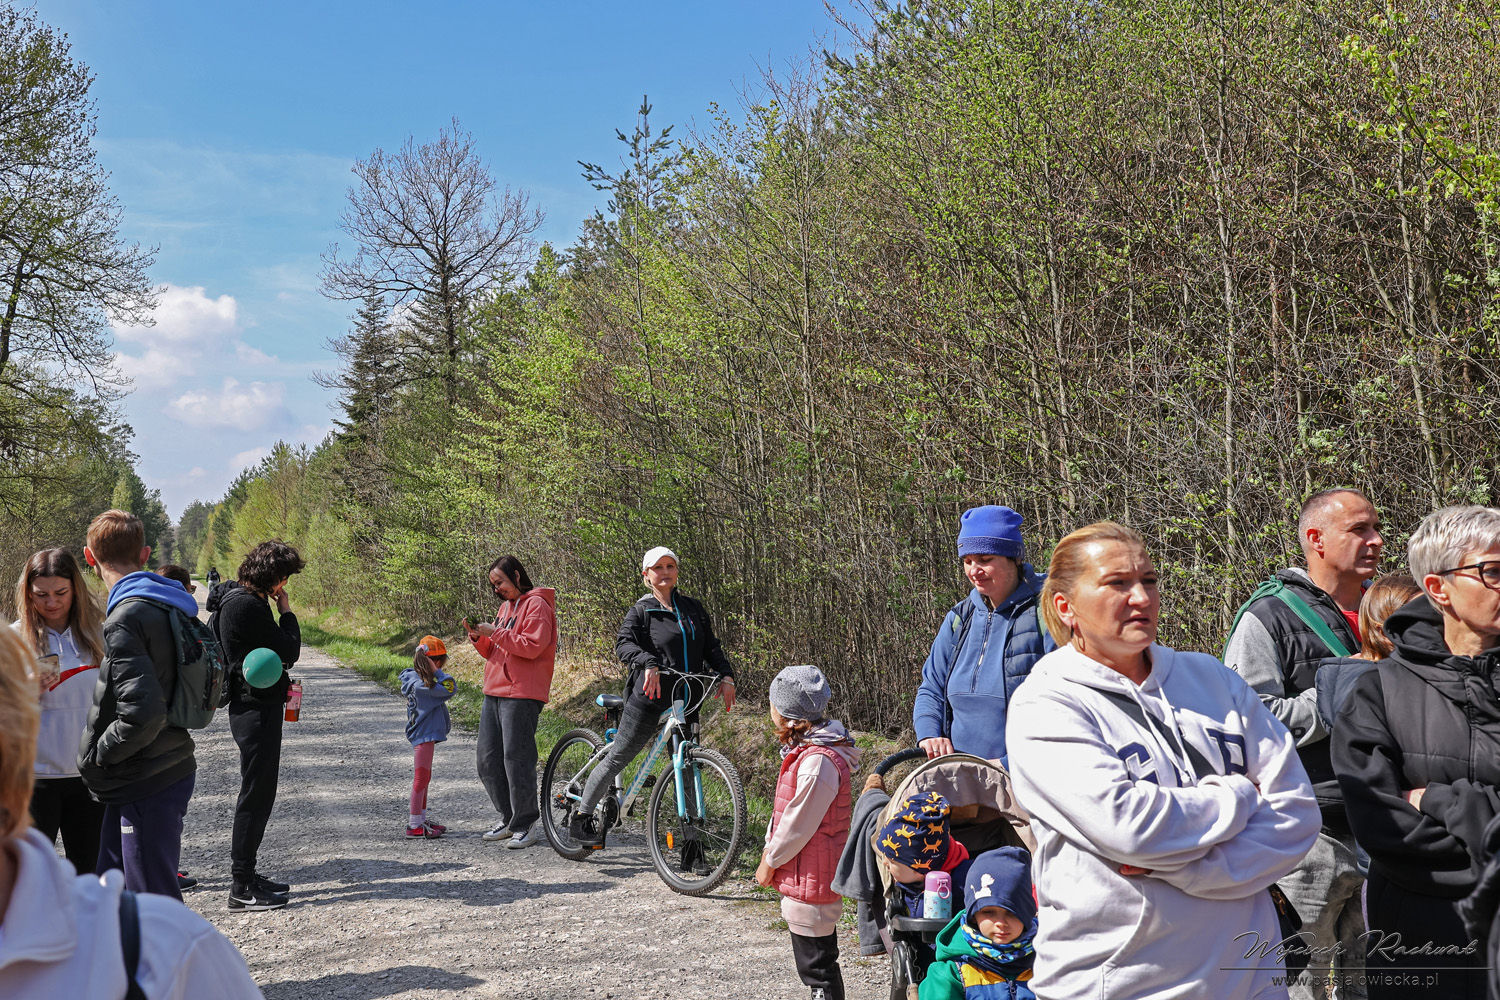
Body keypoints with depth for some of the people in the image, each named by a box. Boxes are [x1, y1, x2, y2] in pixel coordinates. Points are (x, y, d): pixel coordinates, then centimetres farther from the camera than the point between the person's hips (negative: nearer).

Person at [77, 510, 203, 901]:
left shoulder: (127, 618, -19)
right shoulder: (169, 608, 9)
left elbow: (142, 711, -27)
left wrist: (96, 756, -11)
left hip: (148, 787, -9)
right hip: (170, 771, 9)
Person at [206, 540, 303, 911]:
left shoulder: (240, 599, 13)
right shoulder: (246, 605, -20)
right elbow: (289, 652, -18)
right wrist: (286, 611, -7)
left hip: (254, 708, 11)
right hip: (256, 710, -11)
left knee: (258, 793, 17)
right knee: (256, 794, -4)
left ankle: (246, 874, 26)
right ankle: (242, 887, 4)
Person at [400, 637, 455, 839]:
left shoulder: (413, 678, 6)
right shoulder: (421, 685, -24)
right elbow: (450, 688, -25)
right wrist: (437, 672, -20)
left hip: (422, 735, 11)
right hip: (424, 736, -11)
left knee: (423, 777, 19)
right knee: (421, 778, -3)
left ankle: (420, 818, 29)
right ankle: (414, 825, 3)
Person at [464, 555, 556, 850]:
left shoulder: (536, 604, -6)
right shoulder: (506, 606, 21)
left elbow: (532, 646, -17)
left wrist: (495, 633, -16)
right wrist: (478, 637, 4)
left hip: (521, 694, -9)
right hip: (494, 692, 9)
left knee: (516, 758, -8)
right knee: (487, 759, 9)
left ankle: (527, 824, 3)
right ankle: (509, 819, 19)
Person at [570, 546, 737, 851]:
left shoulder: (693, 608, 14)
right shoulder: (641, 610, -1)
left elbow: (711, 646, 14)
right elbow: (624, 643, -16)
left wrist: (726, 676, -3)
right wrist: (648, 663, -35)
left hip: (686, 704, 4)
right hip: (649, 700, -4)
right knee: (617, 758, 3)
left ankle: (692, 848, 11)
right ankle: (581, 820, 21)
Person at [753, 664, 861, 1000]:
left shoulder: (818, 761, -25)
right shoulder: (806, 750, 8)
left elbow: (799, 824, -21)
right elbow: (785, 811, 16)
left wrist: (770, 862, -10)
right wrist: (770, 849, 11)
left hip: (811, 881, -10)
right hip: (803, 877, 10)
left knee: (816, 964, -1)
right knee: (815, 961, 20)